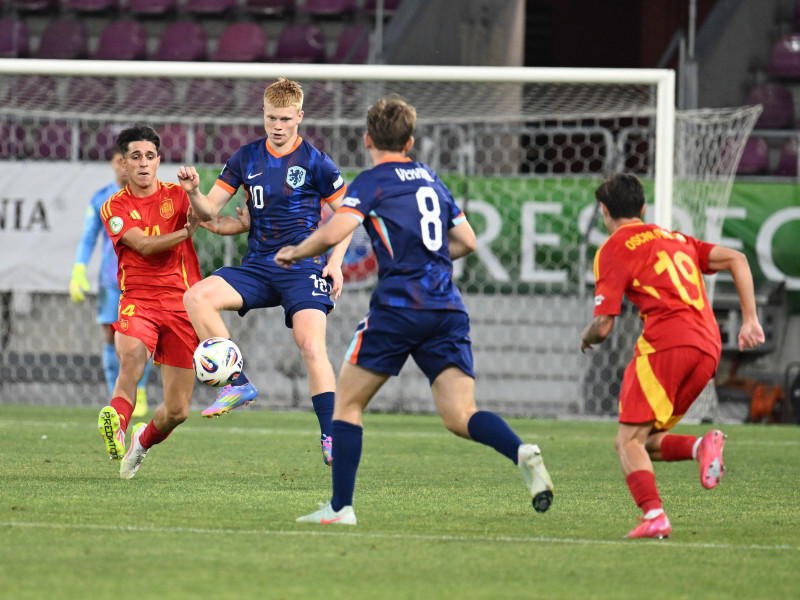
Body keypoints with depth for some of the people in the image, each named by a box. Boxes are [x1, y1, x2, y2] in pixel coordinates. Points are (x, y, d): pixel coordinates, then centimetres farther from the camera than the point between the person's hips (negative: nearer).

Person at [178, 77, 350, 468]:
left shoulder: (315, 162, -3)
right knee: (197, 297, -19)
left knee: (312, 348, -21)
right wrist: (193, 193, -14)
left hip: (303, 267, -4)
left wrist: (335, 262, -7)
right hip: (257, 266, 4)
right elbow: (210, 211, 8)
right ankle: (238, 384, -13)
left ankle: (330, 437, -16)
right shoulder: (247, 158, 8)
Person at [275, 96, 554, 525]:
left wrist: (294, 252, 6)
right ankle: (521, 452, -31)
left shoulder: (372, 182, 2)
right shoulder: (431, 179, 21)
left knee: (348, 401, 11)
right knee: (461, 417, -2)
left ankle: (340, 507, 7)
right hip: (448, 308, 5)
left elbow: (332, 233, -12)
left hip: (398, 305, -5)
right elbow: (466, 241, 25)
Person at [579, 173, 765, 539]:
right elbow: (736, 259, 18)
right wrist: (750, 320, 13)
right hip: (709, 348, 7)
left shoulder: (613, 250, 6)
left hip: (667, 342, -7)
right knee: (647, 440, 15)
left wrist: (586, 338, 23)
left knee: (628, 440, -4)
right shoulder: (674, 239, 26)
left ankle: (654, 516, -25)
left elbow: (603, 326, 0)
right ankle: (703, 446, -13)